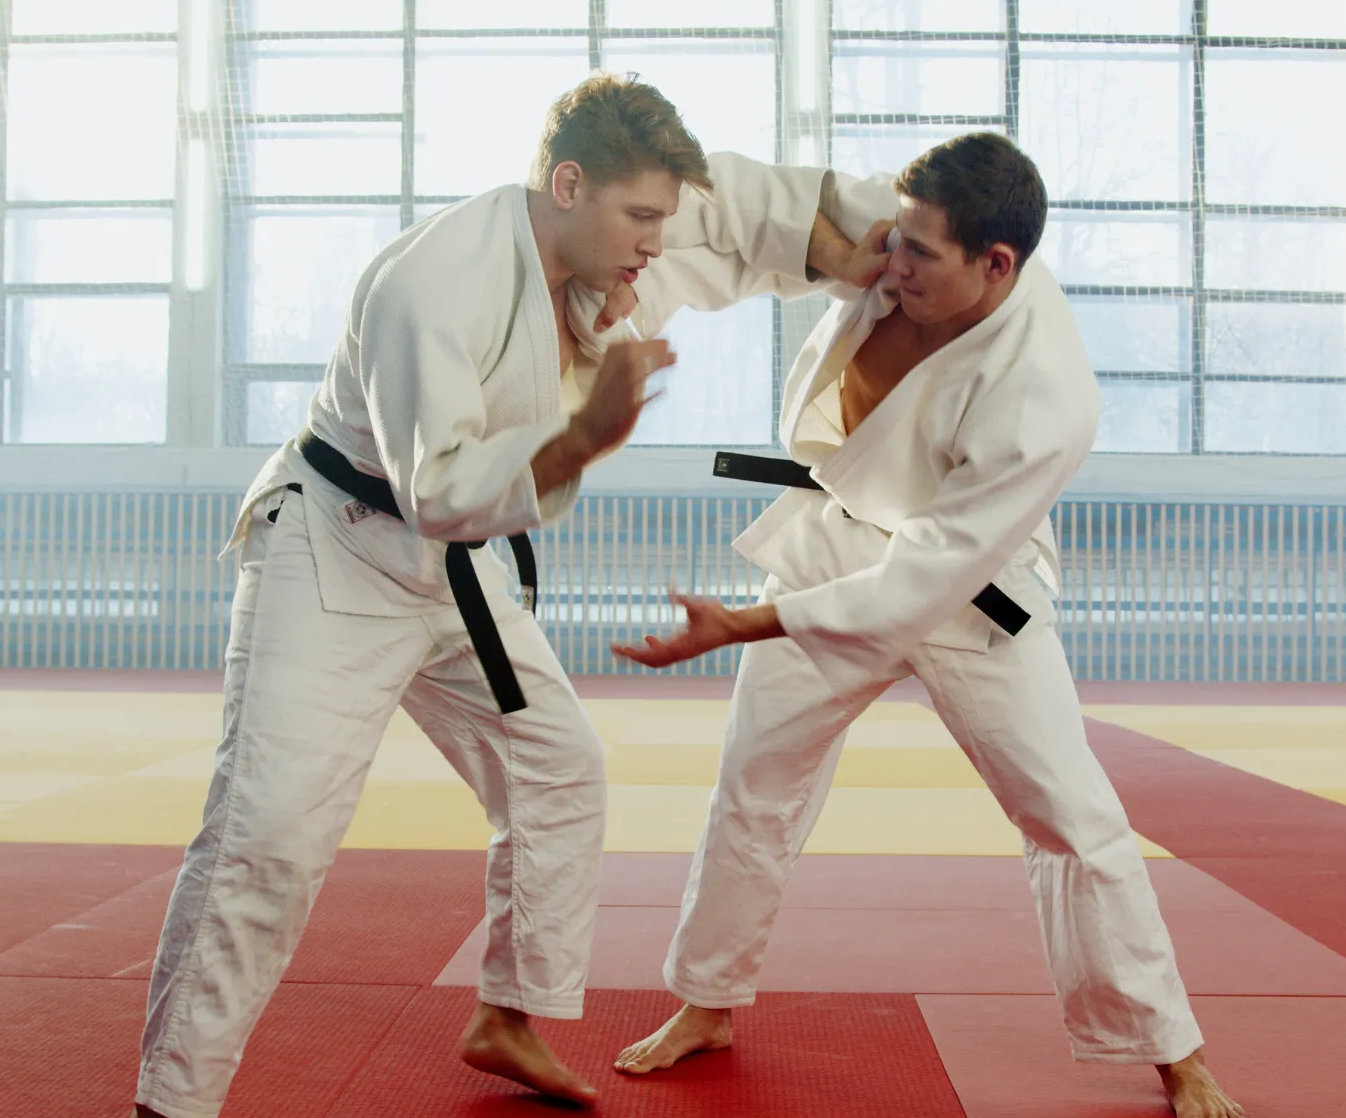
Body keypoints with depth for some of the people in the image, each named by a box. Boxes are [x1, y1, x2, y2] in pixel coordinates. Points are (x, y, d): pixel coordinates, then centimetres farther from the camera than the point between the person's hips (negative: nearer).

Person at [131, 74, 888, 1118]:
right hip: (334, 555, -9)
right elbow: (437, 492, -32)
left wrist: (868, 256, 2)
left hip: (452, 565, 9)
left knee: (561, 772, 12)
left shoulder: (593, 237, -4)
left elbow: (732, 199, 11)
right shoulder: (438, 282, -29)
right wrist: (585, 436, -44)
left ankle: (509, 1021, 27)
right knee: (271, 830, -15)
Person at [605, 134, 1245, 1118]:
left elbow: (924, 577, -32)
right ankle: (706, 1007, 29)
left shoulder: (1044, 399, -34)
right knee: (755, 792, 9)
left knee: (1075, 817, -2)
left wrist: (740, 626, -34)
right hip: (837, 543, 5)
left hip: (971, 588, -5)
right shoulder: (899, 217, -20)